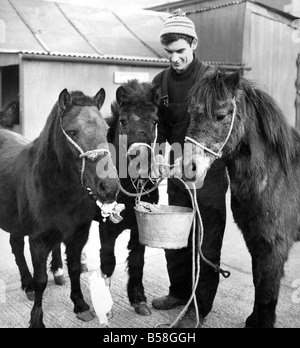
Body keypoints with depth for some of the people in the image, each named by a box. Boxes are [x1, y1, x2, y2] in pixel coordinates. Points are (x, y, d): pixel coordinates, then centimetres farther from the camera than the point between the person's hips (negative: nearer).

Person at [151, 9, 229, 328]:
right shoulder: (160, 82, 4)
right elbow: (160, 127, 11)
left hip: (208, 173, -5)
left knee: (206, 242, 4)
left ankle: (200, 307, 18)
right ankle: (179, 292, 35)